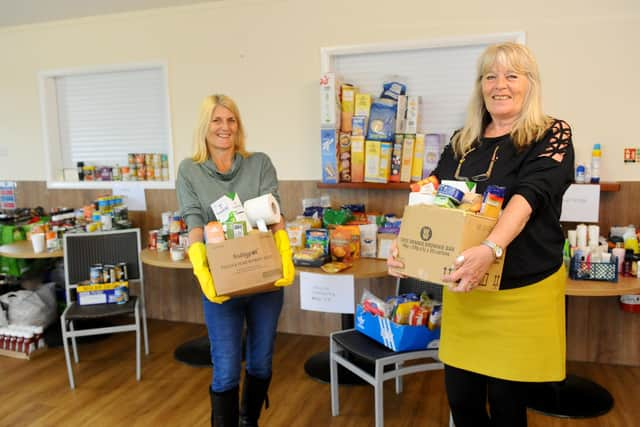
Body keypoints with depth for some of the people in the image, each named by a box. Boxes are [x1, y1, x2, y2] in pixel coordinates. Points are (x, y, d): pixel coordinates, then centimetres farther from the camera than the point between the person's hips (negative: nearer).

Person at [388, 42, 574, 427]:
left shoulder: (552, 135, -4)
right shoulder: (462, 142, 9)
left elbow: (529, 196, -21)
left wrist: (490, 250, -37)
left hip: (522, 289, -4)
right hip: (461, 287, 4)